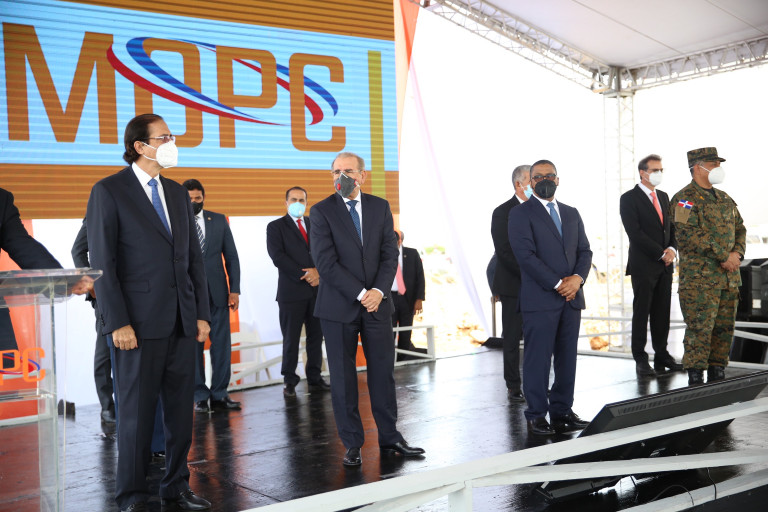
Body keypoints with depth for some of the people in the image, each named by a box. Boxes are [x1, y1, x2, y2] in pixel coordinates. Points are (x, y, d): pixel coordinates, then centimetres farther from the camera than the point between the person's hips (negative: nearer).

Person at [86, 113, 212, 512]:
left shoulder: (177, 193, 15)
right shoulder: (108, 191, -3)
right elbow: (102, 263, -8)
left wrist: (202, 313, 9)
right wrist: (117, 323, -13)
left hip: (183, 324, 6)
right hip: (140, 323, -5)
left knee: (181, 409, 11)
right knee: (136, 411, 3)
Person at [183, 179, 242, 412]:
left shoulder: (218, 220, 8)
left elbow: (231, 256, 8)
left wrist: (234, 289, 2)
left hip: (217, 292, 2)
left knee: (222, 343, 2)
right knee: (192, 345, 4)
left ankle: (219, 394, 11)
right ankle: (200, 396, 14)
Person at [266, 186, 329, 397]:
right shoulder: (275, 227, 3)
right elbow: (278, 257, -8)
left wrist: (318, 271, -11)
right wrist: (305, 275, -13)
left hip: (318, 288, 4)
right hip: (292, 291, -4)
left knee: (316, 336, 7)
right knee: (291, 339, 2)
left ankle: (315, 378, 15)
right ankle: (289, 381, 11)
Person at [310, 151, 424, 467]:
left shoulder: (380, 207, 8)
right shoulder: (322, 211, -3)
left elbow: (390, 253, 4)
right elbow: (325, 262, -11)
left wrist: (379, 291, -11)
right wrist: (360, 294, -15)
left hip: (377, 303, 3)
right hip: (339, 306, -2)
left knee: (383, 372, 7)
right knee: (343, 378, 3)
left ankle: (389, 437, 18)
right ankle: (352, 444, 14)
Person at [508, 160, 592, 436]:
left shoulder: (571, 214, 18)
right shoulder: (520, 214, -1)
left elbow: (584, 251, 13)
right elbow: (526, 255, -11)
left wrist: (577, 277, -7)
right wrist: (557, 284, -14)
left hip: (571, 297, 6)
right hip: (539, 299, -6)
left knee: (567, 358, 7)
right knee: (538, 359, -3)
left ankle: (562, 411, 16)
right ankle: (536, 415, 5)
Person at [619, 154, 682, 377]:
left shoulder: (664, 197, 17)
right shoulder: (629, 198, -5)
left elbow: (671, 226, 17)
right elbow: (635, 233, -13)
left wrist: (672, 249, -3)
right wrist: (661, 253, -12)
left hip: (665, 266, 6)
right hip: (643, 265, -6)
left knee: (662, 313, 8)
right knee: (641, 313, -2)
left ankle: (662, 355, 15)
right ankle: (640, 359, 3)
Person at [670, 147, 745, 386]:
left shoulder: (725, 199, 19)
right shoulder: (684, 198, -6)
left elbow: (740, 229, 20)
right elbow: (692, 235, -16)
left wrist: (737, 253, -1)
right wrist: (724, 257, -15)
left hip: (729, 276, 7)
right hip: (699, 276, -7)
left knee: (725, 327, 9)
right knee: (699, 328, -8)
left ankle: (717, 373, 20)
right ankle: (695, 378, -1)